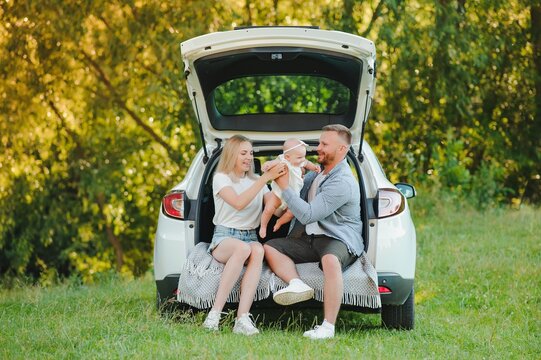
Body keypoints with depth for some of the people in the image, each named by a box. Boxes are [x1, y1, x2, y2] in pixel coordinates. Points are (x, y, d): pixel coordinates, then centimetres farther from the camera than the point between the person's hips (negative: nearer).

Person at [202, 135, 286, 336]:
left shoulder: (256, 181, 18)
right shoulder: (221, 178, 0)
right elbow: (238, 203, -19)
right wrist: (266, 178, -21)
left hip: (250, 238, 4)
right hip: (224, 238, -4)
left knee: (257, 250, -35)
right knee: (243, 248, -40)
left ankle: (242, 319, -47)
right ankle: (215, 314, -41)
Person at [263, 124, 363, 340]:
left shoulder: (342, 183, -18)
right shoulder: (318, 174, 14)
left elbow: (307, 215, -22)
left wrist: (284, 186, -17)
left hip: (338, 240, -10)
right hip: (309, 239, 10)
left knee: (330, 259, -42)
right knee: (270, 247, -4)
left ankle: (328, 327, -44)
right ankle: (296, 284, -32)